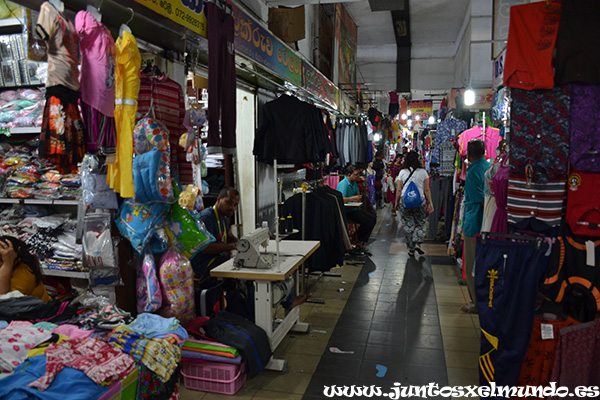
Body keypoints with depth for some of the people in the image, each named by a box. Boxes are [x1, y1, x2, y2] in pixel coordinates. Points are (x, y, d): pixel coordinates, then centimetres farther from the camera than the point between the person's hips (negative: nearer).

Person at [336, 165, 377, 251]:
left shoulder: (354, 182, 12)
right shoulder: (343, 184, -19)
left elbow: (358, 194, 23)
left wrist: (359, 198, 1)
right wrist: (353, 198, -26)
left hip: (354, 208, 10)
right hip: (346, 211, -10)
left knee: (373, 219, 4)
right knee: (368, 222, -17)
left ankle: (361, 243, 5)